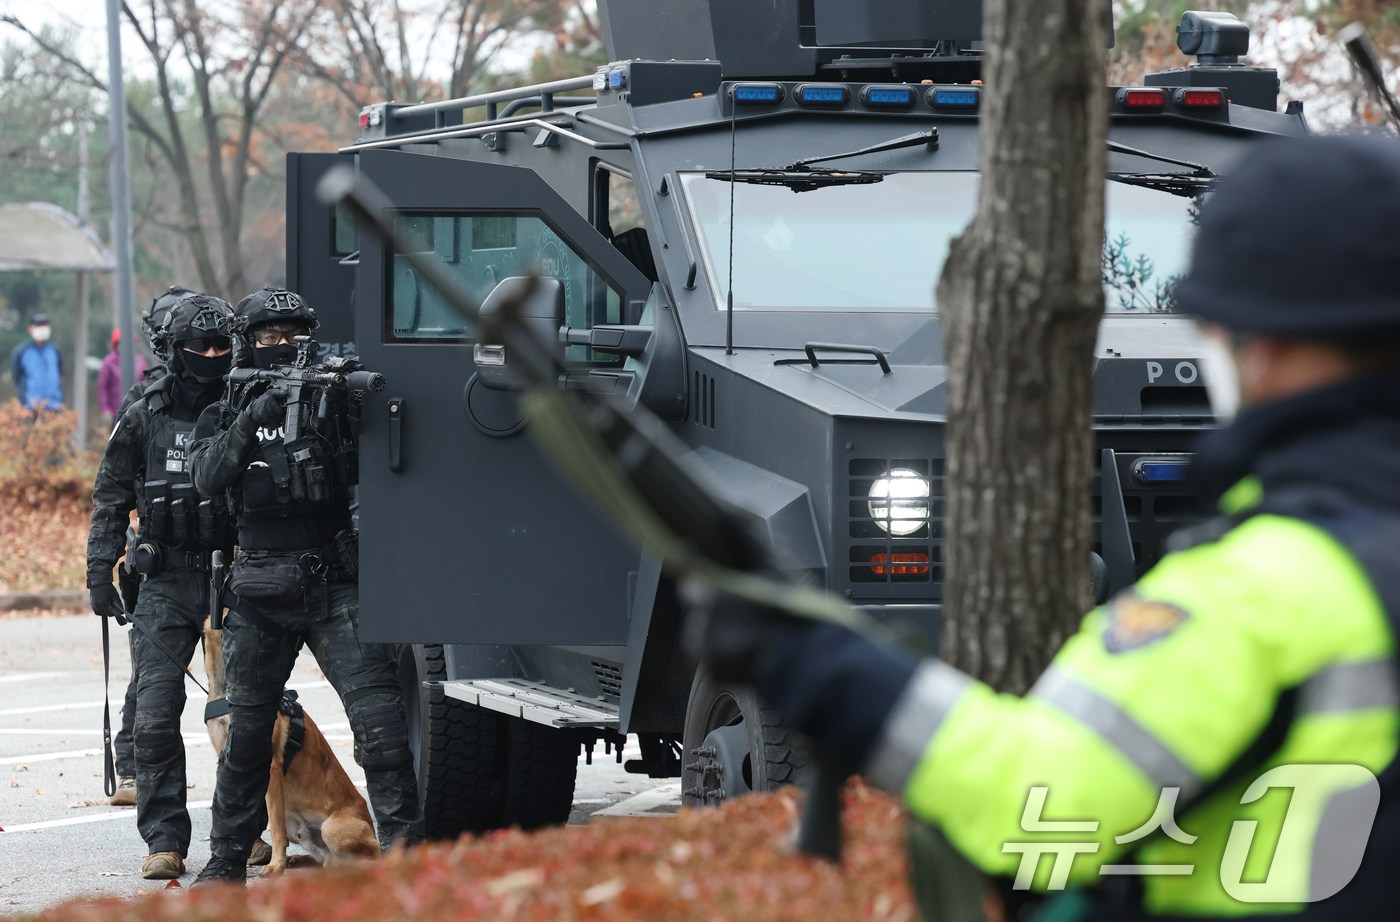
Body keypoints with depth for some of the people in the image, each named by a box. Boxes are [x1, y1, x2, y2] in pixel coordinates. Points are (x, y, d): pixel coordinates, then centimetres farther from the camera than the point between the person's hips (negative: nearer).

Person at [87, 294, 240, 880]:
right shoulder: (144, 419, 7)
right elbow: (110, 499, 11)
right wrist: (99, 574, 3)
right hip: (166, 584, 1)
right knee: (155, 715, -7)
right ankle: (165, 842, -3)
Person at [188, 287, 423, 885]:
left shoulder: (332, 402, 6)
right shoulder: (225, 417, 9)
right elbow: (207, 477, -9)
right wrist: (251, 422, -22)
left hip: (336, 588, -1)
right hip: (261, 596, 1)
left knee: (379, 713, -12)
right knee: (246, 732, 9)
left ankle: (405, 849, -11)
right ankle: (227, 859, 23)